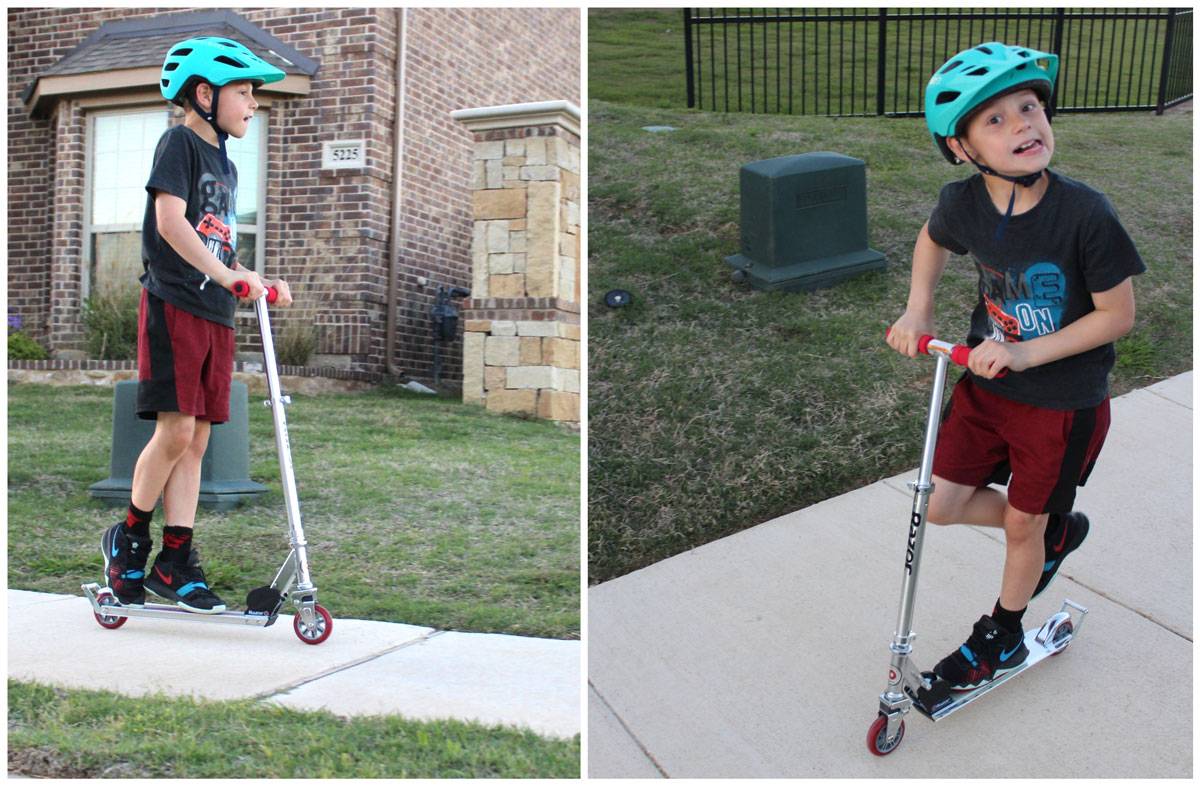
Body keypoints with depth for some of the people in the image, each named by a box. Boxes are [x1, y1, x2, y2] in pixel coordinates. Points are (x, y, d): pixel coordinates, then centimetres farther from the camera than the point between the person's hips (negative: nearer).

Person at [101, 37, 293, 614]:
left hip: (214, 315, 8)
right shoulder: (180, 143, -3)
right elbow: (169, 221, -18)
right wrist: (227, 274, -27)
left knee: (197, 439, 5)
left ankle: (174, 563, 10)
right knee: (176, 428, -12)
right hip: (173, 306, -8)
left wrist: (256, 285, 7)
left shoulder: (226, 166, 21)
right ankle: (129, 538, 10)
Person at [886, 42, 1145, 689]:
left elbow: (1118, 315, -17)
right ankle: (1058, 532, 38)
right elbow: (933, 241, 12)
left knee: (1023, 524, 11)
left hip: (1063, 402, -4)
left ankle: (1001, 639, 38)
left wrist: (1027, 354, -24)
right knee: (945, 506, 9)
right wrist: (917, 310, -1)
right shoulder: (963, 203, -13)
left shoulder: (1085, 214, -26)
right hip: (985, 385, 5)